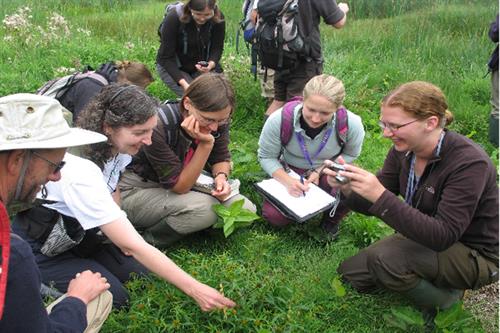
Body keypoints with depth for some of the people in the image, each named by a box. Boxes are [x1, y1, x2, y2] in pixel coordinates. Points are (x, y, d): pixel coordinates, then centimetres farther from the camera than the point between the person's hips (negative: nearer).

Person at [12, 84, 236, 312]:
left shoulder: (116, 146, -14)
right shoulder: (81, 171, -38)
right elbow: (132, 245, -38)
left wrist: (120, 231, -6)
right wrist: (194, 289, -38)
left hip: (77, 231, 7)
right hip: (38, 245, -7)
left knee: (143, 275, -4)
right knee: (114, 298, -18)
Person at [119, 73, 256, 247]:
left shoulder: (218, 121, -15)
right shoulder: (158, 127, -32)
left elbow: (221, 158, 3)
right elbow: (179, 186, -26)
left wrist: (221, 176, -20)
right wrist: (206, 144, -36)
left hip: (182, 185, 7)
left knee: (245, 209, -9)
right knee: (204, 209, -33)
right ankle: (147, 238, -7)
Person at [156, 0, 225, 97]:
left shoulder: (218, 19, -19)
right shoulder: (174, 18, -28)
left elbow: (217, 48, -9)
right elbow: (166, 57, -24)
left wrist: (211, 64, -33)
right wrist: (184, 83, -37)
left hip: (200, 66, 4)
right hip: (171, 66, -3)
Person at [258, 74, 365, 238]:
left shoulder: (352, 123, -27)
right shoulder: (278, 120, -29)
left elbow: (350, 154, -4)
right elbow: (266, 157, -13)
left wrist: (320, 171, -19)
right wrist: (287, 181, -31)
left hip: (328, 172, 0)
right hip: (290, 172, 1)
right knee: (274, 216, -20)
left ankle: (332, 219, 3)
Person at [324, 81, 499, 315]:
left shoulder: (469, 163, -29)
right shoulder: (403, 150, -9)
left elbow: (442, 236, -35)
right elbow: (373, 205, -3)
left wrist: (381, 195, -41)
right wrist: (347, 189, -25)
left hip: (476, 255, -7)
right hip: (426, 238, 7)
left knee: (384, 258, -29)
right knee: (350, 272, 3)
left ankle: (445, 301, -2)